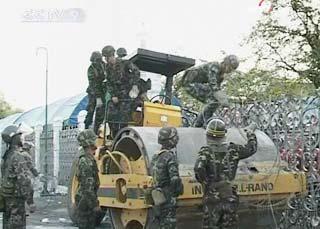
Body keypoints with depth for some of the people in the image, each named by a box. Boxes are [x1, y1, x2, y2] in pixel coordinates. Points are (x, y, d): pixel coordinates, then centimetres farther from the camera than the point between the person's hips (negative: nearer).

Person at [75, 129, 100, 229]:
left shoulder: (89, 159, 12)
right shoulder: (86, 161, -20)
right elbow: (88, 187, -23)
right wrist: (95, 204, -21)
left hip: (87, 200, 10)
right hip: (85, 201, -10)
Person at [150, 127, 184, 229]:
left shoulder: (155, 157, 10)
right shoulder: (170, 157, -17)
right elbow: (175, 179, -24)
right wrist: (180, 189, -5)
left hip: (158, 198, 8)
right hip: (168, 199, -8)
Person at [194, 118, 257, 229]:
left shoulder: (206, 151, -11)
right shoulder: (233, 149, -1)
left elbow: (198, 168, -28)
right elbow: (251, 148, 13)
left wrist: (204, 181, -10)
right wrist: (251, 132, 28)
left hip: (212, 199, -3)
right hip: (230, 198, 3)